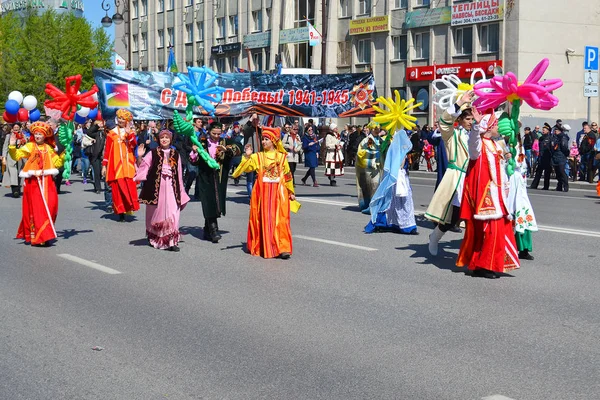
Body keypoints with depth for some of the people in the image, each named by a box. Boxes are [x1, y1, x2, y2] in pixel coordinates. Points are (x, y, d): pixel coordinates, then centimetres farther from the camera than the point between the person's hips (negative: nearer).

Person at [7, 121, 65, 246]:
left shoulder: (48, 148, 13)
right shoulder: (30, 146, 3)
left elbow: (57, 163, 11)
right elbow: (17, 156, -7)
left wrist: (63, 154, 1)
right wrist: (12, 146, -23)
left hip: (47, 182, 3)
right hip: (33, 181, -3)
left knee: (50, 206, 0)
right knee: (36, 208, -3)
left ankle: (45, 234, 16)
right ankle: (38, 237, 0)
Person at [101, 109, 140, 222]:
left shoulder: (131, 132, 12)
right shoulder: (112, 133, 6)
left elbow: (134, 145, -6)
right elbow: (107, 150, 5)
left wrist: (129, 133, -16)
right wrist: (104, 165, 2)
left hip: (128, 166, 2)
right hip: (116, 166, -2)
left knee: (129, 187, -9)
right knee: (118, 188, -5)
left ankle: (129, 207, -3)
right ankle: (121, 213, -2)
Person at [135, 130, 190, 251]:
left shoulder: (175, 155, 9)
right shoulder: (153, 153, 3)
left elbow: (179, 174, 12)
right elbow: (141, 166, -2)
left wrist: (181, 191, 13)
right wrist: (139, 157, -20)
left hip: (171, 187, 1)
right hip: (156, 187, -1)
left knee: (172, 213, -7)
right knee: (156, 213, 5)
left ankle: (171, 241, -5)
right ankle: (154, 239, 22)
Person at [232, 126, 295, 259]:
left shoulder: (281, 157, 6)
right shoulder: (257, 157, 6)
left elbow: (287, 175, 13)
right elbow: (246, 167, -4)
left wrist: (291, 192, 15)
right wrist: (247, 156, -17)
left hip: (278, 193, -1)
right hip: (262, 192, 1)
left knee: (280, 220, -6)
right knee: (263, 220, 3)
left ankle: (283, 248, -6)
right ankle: (263, 247, 13)